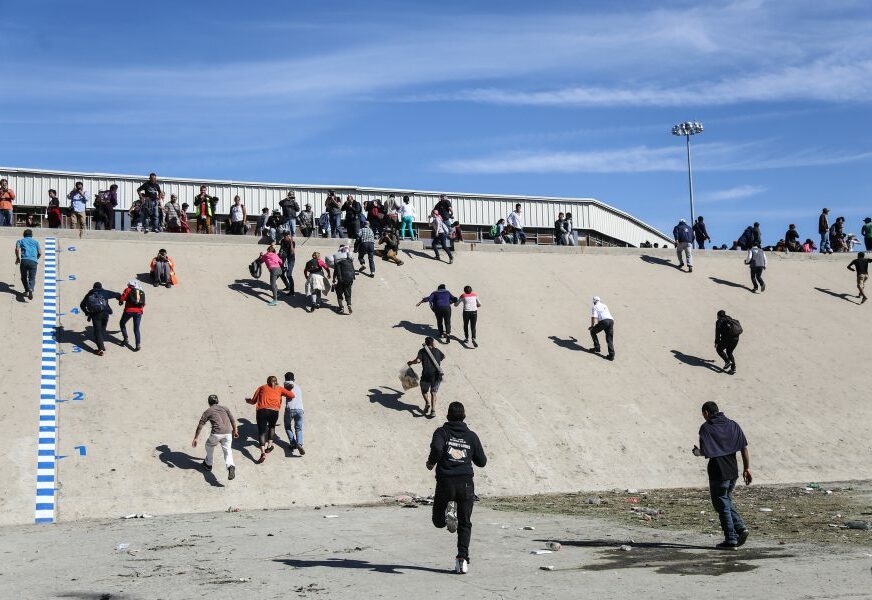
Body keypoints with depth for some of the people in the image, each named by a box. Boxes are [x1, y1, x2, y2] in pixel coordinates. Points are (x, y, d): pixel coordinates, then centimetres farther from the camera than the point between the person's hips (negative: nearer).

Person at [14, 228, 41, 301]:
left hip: (24, 260, 0)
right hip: (33, 261, 0)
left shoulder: (20, 241, 20)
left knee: (24, 277, 19)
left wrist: (17, 258, 14)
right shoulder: (35, 242, 23)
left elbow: (17, 249, 0)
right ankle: (31, 289, -28)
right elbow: (40, 253, 13)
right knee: (32, 278, -1)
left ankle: (27, 291, 18)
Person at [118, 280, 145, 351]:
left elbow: (122, 297, -5)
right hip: (138, 311, 3)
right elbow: (143, 304, 15)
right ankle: (138, 344, -2)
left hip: (129, 310, -3)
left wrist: (120, 301, 16)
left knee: (122, 324, 22)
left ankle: (126, 339, 22)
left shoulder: (128, 290, 6)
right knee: (136, 329, 9)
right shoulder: (142, 292, 18)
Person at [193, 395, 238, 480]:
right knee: (227, 450, 10)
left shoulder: (207, 411, 12)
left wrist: (195, 439, 13)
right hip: (228, 433, 2)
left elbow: (200, 426, 10)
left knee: (209, 445, 26)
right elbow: (233, 420, 17)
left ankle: (208, 464, 38)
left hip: (216, 433, -2)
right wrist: (235, 431, 31)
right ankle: (230, 466, -17)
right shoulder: (225, 408, 20)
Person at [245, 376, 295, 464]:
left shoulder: (262, 388, 23)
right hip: (274, 411, 1)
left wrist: (248, 400, 43)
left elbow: (253, 401, 21)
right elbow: (292, 395, 13)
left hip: (261, 410, -1)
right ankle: (269, 446, 26)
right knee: (272, 427, 30)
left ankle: (263, 453, -21)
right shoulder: (279, 389, 22)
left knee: (262, 431, -4)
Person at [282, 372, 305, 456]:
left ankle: (293, 443, 4)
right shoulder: (298, 387, 28)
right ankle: (299, 444, -15)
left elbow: (292, 385, -11)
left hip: (290, 409, -3)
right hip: (300, 409, 3)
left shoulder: (287, 383, 11)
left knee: (287, 427, 21)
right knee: (298, 429, 13)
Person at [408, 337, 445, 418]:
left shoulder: (422, 351, 3)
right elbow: (443, 357, 35)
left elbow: (418, 360, -12)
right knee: (433, 393, 15)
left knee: (424, 391, 19)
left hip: (427, 375, -3)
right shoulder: (437, 351, 14)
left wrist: (410, 362, 6)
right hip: (437, 375, 3)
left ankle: (427, 403, -8)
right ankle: (433, 411, 5)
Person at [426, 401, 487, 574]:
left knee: (438, 521, 14)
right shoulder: (471, 436, 9)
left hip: (445, 483, -1)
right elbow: (482, 462, 10)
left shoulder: (442, 432, 2)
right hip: (466, 483, 2)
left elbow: (437, 447, -19)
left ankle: (449, 511, -20)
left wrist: (431, 462, -1)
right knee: (465, 524, 10)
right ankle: (463, 560, -4)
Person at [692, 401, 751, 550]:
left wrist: (697, 452, 6)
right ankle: (740, 528, 6)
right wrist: (746, 468, 8)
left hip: (718, 473, -6)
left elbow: (705, 451, -16)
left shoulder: (706, 427, -8)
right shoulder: (733, 425, 8)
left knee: (722, 505, 4)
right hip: (733, 472, 6)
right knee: (727, 501, 22)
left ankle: (731, 540, 5)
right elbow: (744, 448, 4)